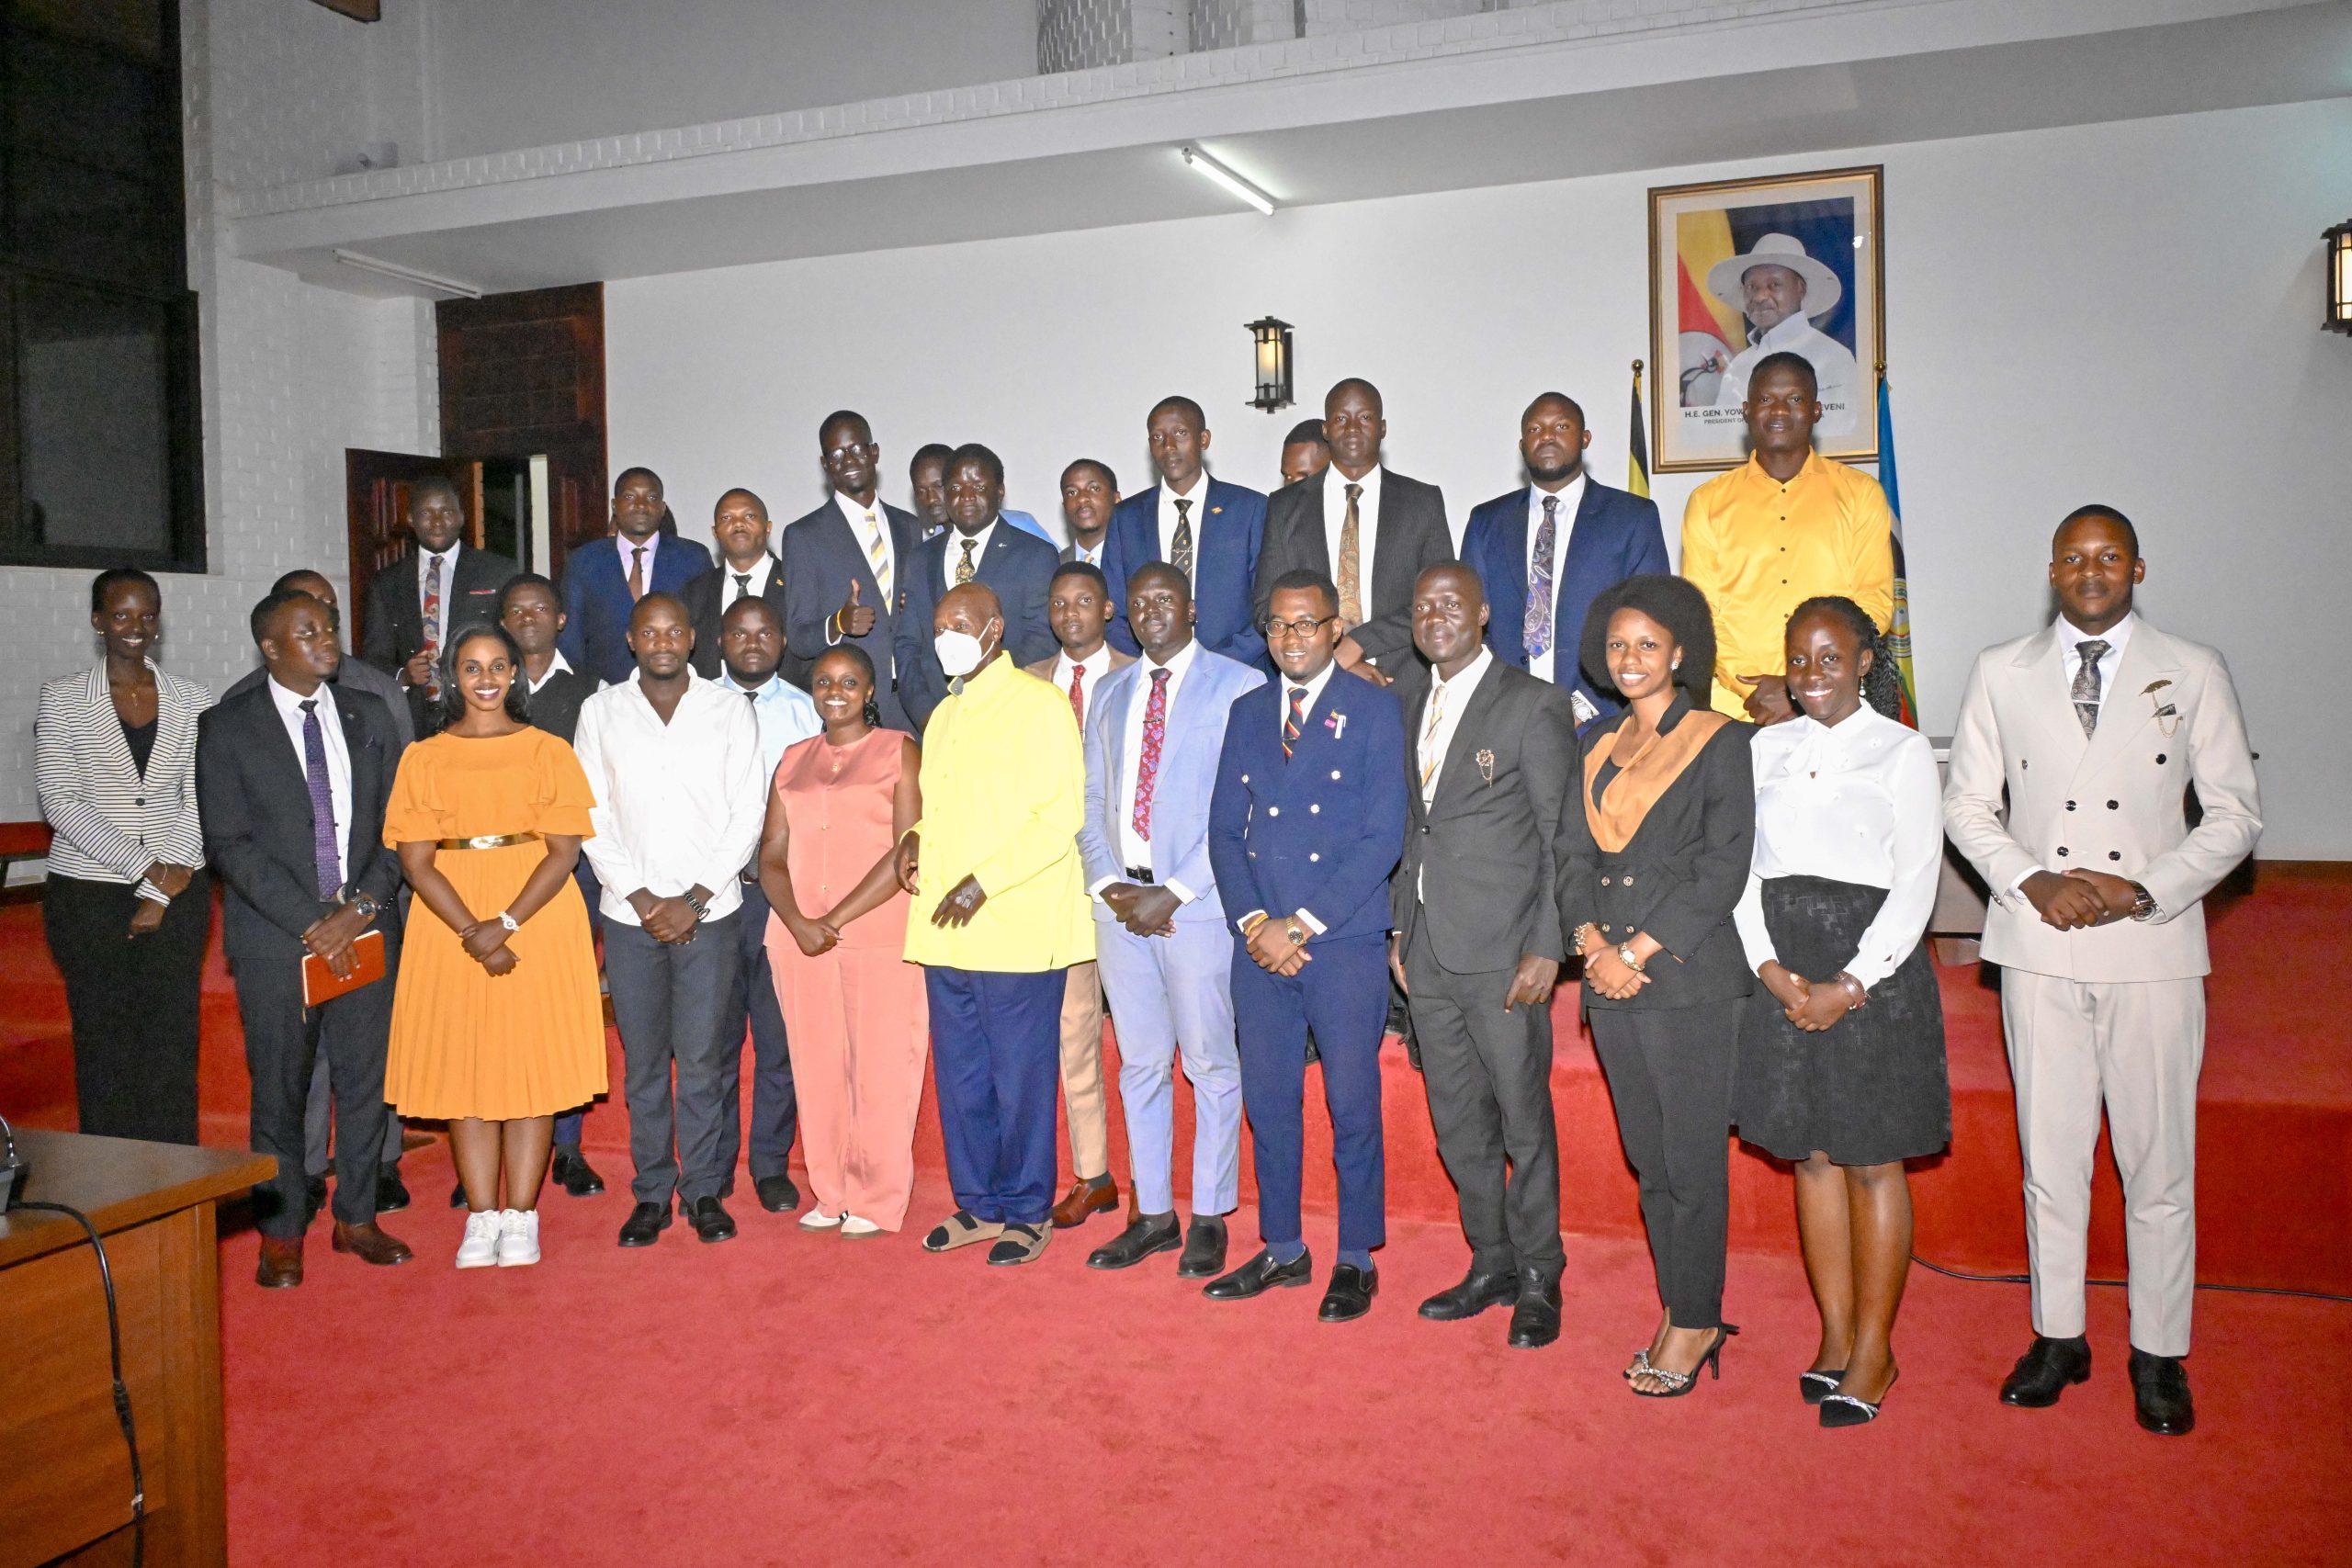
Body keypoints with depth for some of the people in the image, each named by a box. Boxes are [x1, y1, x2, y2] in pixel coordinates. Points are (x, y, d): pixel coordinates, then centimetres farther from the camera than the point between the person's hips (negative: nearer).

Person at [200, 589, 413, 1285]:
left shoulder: (367, 716, 9)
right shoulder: (226, 727, 0)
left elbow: (396, 824, 6)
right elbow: (229, 844, -7)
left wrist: (364, 905, -8)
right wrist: (309, 923, -13)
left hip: (366, 929, 3)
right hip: (276, 938, -3)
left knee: (366, 1081, 8)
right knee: (279, 1089, 4)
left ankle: (357, 1218, 22)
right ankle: (280, 1233, 18)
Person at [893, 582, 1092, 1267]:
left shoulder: (1039, 705, -6)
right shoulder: (943, 714, 19)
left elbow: (1060, 816, -13)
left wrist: (982, 883, -18)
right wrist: (915, 838, 7)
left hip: (1017, 929, -7)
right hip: (944, 930, 7)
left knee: (1020, 1077, 2)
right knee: (960, 1076, 12)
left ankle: (1027, 1211, 15)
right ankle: (979, 1203, 25)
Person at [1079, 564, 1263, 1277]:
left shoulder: (1240, 685, -2)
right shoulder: (1110, 694, 16)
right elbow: (1091, 800, 14)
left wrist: (1173, 893, -14)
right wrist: (1109, 885, -3)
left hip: (1197, 903, -5)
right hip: (1121, 900, 5)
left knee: (1211, 1063, 3)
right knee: (1140, 1064, 11)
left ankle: (1209, 1219, 15)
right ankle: (1153, 1214, 23)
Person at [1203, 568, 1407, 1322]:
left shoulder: (1373, 710, -2)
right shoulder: (1247, 714, 12)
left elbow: (1383, 836, -9)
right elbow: (1224, 829, 10)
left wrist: (1303, 925, -13)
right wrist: (1253, 921, -6)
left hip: (1345, 942, -4)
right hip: (1260, 943, 4)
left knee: (1352, 1105, 4)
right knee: (1267, 1101, 11)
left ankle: (1356, 1261, 19)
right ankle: (1282, 1249, 26)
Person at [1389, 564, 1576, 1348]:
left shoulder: (1534, 704, -6)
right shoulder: (1407, 701, 12)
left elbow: (1562, 837, -8)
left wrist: (1546, 950, -13)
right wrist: (1399, 926, 11)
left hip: (1502, 952, -6)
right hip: (1427, 951, 6)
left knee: (1524, 1119, 3)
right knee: (1458, 1122, 14)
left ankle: (1539, 1280, 19)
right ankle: (1491, 1264, 29)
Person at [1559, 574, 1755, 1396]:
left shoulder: (1720, 742, -2)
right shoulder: (1598, 747, 15)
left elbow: (1723, 871, -9)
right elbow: (1575, 856, 12)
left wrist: (1638, 951, -13)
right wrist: (1592, 942, -6)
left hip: (1688, 980, -5)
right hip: (1609, 983, 6)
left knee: (1693, 1159, 0)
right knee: (1647, 1158, 11)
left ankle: (1695, 1321, 13)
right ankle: (1678, 1310, 23)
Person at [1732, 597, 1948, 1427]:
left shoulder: (1903, 751, -2)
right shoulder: (1766, 749, 10)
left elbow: (1916, 882, -7)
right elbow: (1742, 868, 6)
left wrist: (1849, 984, -14)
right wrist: (1771, 968, -7)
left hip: (1872, 972, -4)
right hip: (1780, 973, 4)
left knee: (1872, 1162, 2)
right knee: (1811, 1156, 10)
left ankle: (1874, 1351, 13)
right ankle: (1835, 1336, 21)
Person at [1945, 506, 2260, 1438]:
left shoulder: (2193, 672, 4)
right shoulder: (2000, 673, 8)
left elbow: (2234, 812, 4)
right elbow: (1966, 803, 9)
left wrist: (2146, 889, -10)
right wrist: (2029, 882, -7)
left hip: (2152, 949, -1)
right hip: (2038, 949, 1)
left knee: (2158, 1162, 4)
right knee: (2050, 1156, 8)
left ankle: (2158, 1357, 19)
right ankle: (2057, 1338, 22)